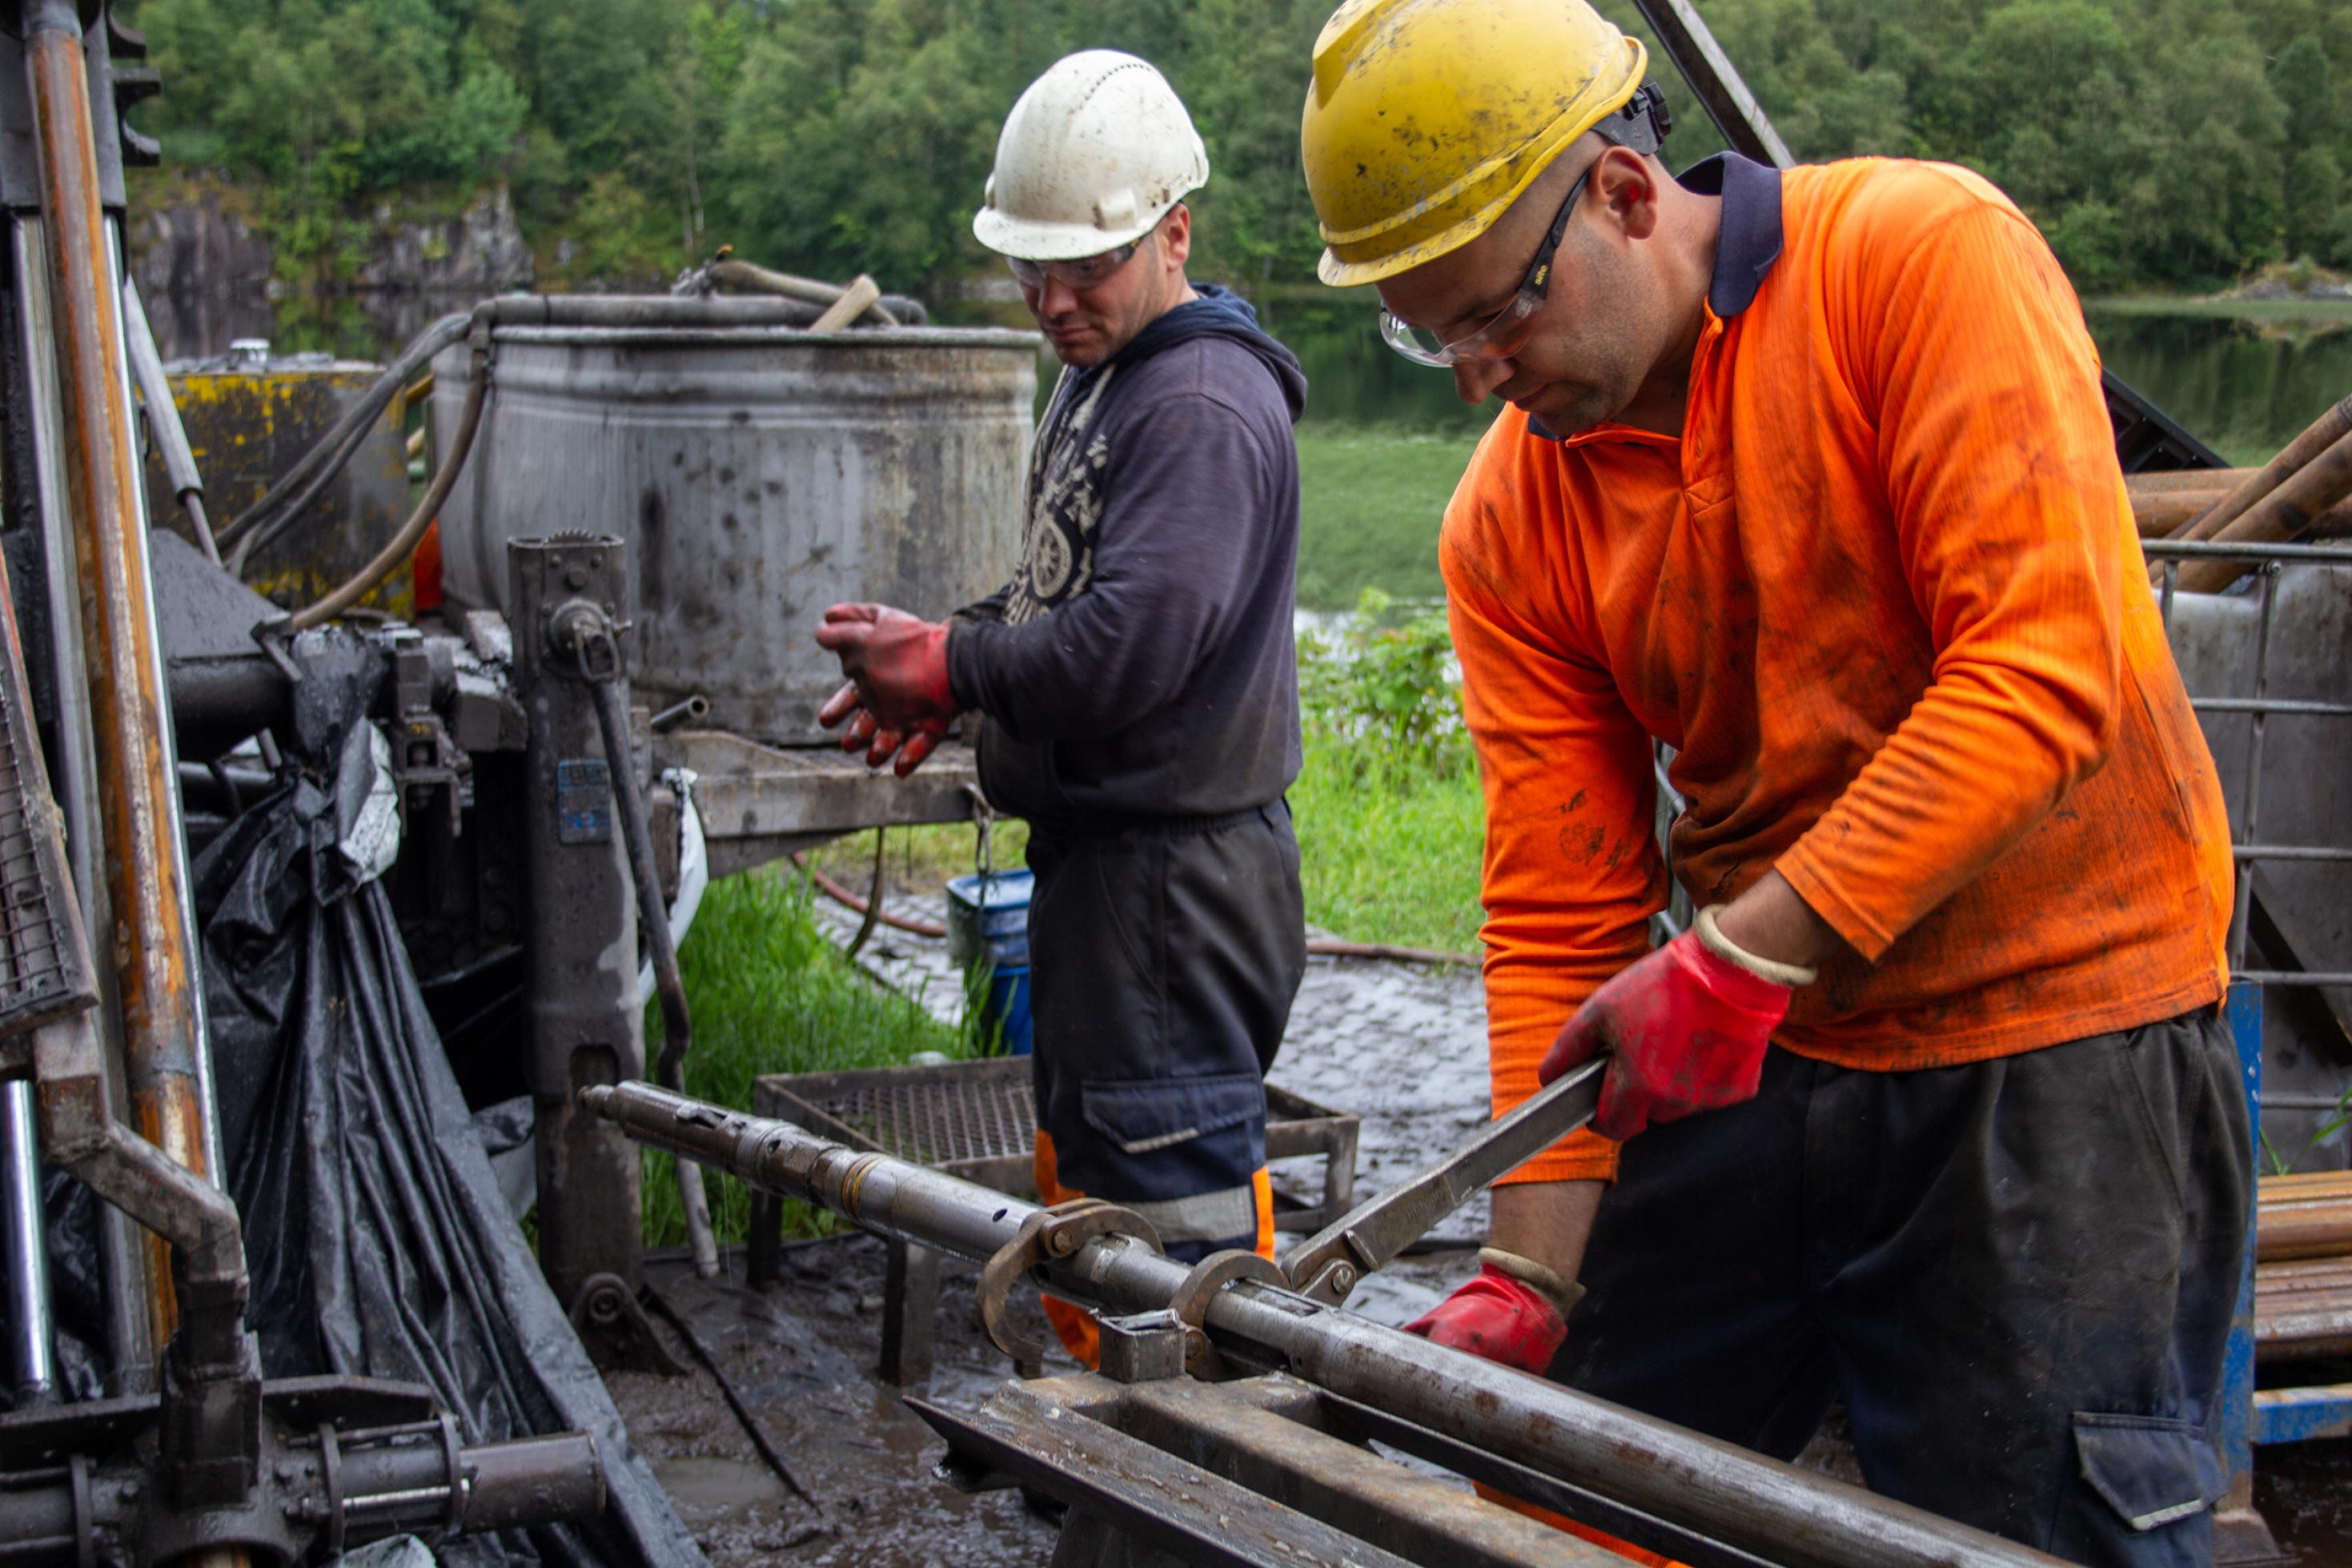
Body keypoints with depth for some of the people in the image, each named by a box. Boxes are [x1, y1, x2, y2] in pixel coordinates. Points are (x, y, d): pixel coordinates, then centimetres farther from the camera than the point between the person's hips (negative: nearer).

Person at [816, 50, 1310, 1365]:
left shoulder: (1206, 408, -19)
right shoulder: (1102, 378, 16)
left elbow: (1124, 650, -27)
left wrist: (945, 667, -13)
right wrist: (942, 671, 5)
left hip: (1178, 870, -11)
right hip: (1096, 852, 11)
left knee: (1177, 1191, -5)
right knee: (1083, 1175, 20)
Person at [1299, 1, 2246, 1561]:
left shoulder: (1927, 253, -14)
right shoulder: (1509, 520, 0)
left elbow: (2045, 669, -23)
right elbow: (1559, 915, -1)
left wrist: (1747, 956, -28)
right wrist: (1528, 1279, -9)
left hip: (2056, 1042, -5)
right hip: (1752, 1054, 5)